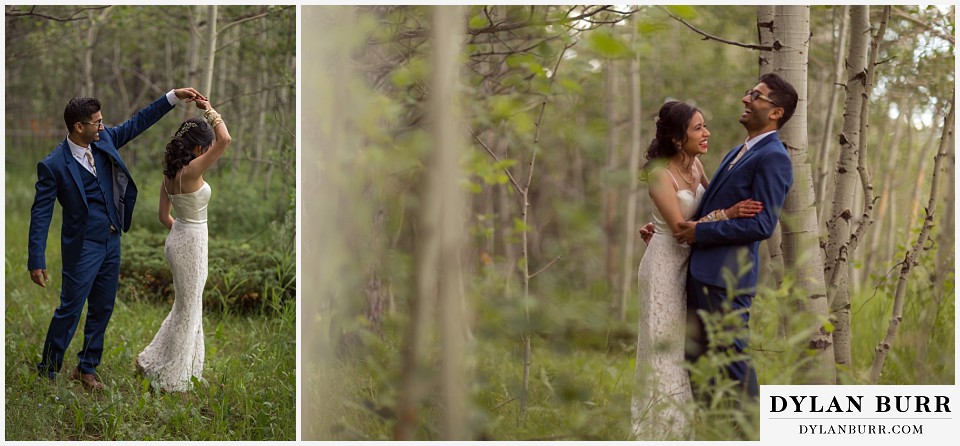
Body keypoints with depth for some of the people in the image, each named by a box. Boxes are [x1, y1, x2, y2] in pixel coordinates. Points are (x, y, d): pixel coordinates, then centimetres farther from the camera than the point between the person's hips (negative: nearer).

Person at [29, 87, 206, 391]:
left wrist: (174, 96, 5)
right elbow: (41, 214, -15)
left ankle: (86, 368, 28)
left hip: (111, 243, 7)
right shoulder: (53, 165, -17)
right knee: (70, 310, -1)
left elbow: (138, 122, 10)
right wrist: (36, 260, -18)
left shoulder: (105, 139, -1)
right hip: (82, 248, -7)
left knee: (102, 309, 14)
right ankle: (47, 371, 14)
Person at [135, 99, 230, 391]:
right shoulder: (190, 172, -22)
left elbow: (164, 216, 10)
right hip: (191, 244, -9)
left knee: (187, 306, 21)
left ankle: (153, 362, 27)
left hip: (176, 239, 9)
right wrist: (209, 110, -19)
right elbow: (225, 140, -31)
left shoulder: (169, 174, 4)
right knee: (187, 309, 4)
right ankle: (171, 378, 13)